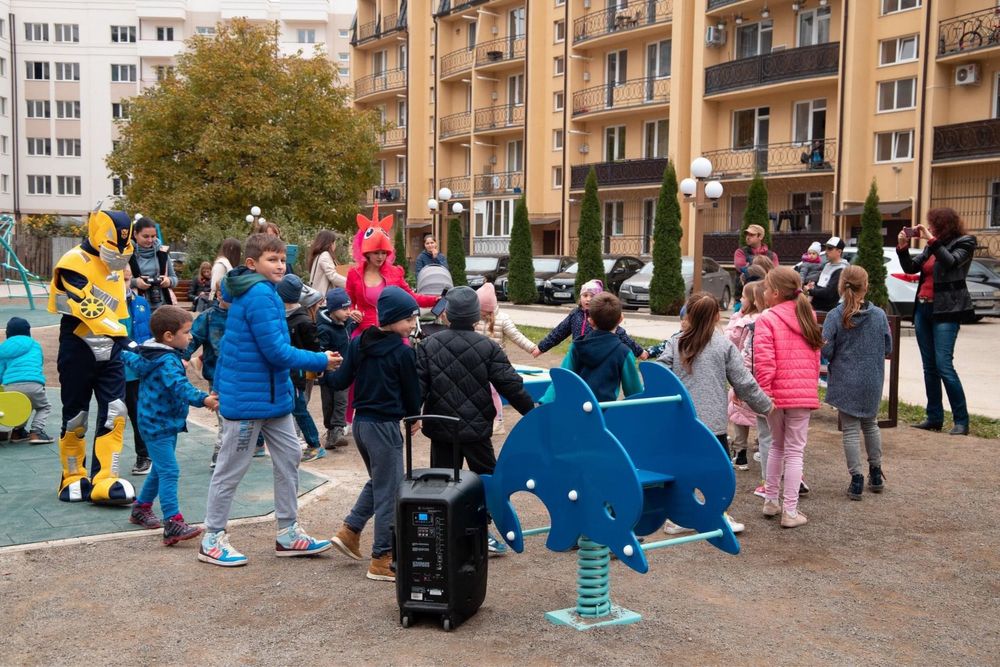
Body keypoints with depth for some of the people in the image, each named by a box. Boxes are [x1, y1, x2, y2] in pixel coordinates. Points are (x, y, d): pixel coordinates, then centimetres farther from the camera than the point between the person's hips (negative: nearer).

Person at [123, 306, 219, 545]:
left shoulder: (149, 353, 10)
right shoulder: (167, 361, -23)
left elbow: (132, 358, 30)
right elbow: (180, 387, -39)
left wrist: (128, 352, 52)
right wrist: (203, 400, -53)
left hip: (161, 423, 11)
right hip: (158, 425, -11)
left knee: (160, 469, 22)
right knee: (169, 472, -16)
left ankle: (141, 508, 37)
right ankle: (173, 524, -22)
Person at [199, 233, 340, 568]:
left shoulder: (264, 291, 11)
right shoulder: (259, 295, -20)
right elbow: (276, 352, -22)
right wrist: (321, 361, -13)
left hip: (273, 393, 10)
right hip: (248, 398, -10)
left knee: (289, 457, 11)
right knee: (231, 467, 2)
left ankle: (288, 534, 19)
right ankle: (212, 540, 15)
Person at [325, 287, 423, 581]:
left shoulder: (358, 343, 4)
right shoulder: (403, 352, -14)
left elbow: (341, 381, 3)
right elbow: (411, 392, -5)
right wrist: (413, 417, 14)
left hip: (360, 422, 8)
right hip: (385, 426, -7)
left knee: (377, 482, 27)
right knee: (389, 493, 1)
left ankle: (349, 531, 21)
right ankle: (381, 560, 6)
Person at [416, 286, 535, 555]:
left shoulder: (428, 346, -2)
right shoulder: (488, 347, -6)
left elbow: (417, 386, -6)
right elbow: (510, 385, -6)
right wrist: (531, 411, 4)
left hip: (440, 428, 2)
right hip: (476, 428, -1)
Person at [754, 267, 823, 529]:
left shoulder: (766, 320, -10)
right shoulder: (808, 317, 7)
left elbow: (764, 361, -17)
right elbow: (815, 357, 13)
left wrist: (765, 392, -11)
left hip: (777, 393, -2)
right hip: (804, 393, 2)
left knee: (777, 445, 18)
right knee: (795, 451, 5)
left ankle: (771, 501, 25)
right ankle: (790, 511, 4)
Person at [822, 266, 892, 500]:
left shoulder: (834, 316, -13)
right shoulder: (879, 315, -6)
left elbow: (826, 351, -13)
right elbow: (888, 349, 1)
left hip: (846, 382, -3)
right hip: (872, 382, 3)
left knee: (851, 429, 5)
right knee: (871, 424, 21)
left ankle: (856, 480, 5)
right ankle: (876, 474, 30)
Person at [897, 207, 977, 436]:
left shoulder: (964, 243, -3)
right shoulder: (931, 247, 14)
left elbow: (951, 262, -21)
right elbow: (910, 267, 11)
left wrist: (931, 239, -22)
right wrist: (902, 247, -2)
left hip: (946, 311, -7)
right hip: (923, 308, 7)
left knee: (944, 365, -13)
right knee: (929, 367, 8)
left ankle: (961, 421, -6)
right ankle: (934, 418, 14)